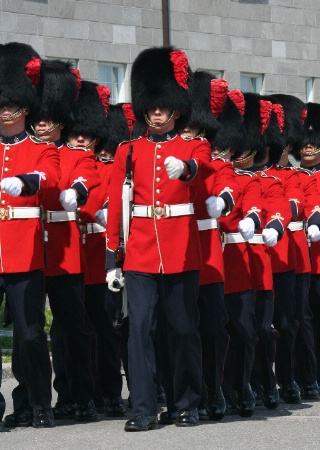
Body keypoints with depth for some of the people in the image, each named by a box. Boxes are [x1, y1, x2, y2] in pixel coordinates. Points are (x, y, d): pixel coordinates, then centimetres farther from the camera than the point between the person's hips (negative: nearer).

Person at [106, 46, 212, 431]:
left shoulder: (193, 147, 5)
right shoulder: (128, 152, 8)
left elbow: (202, 166, -21)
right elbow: (115, 207, 7)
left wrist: (185, 166, -45)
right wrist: (112, 260, 3)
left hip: (181, 251, -1)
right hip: (140, 251, 1)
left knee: (184, 329, 5)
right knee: (140, 327, -6)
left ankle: (187, 405, 16)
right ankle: (143, 409, -4)